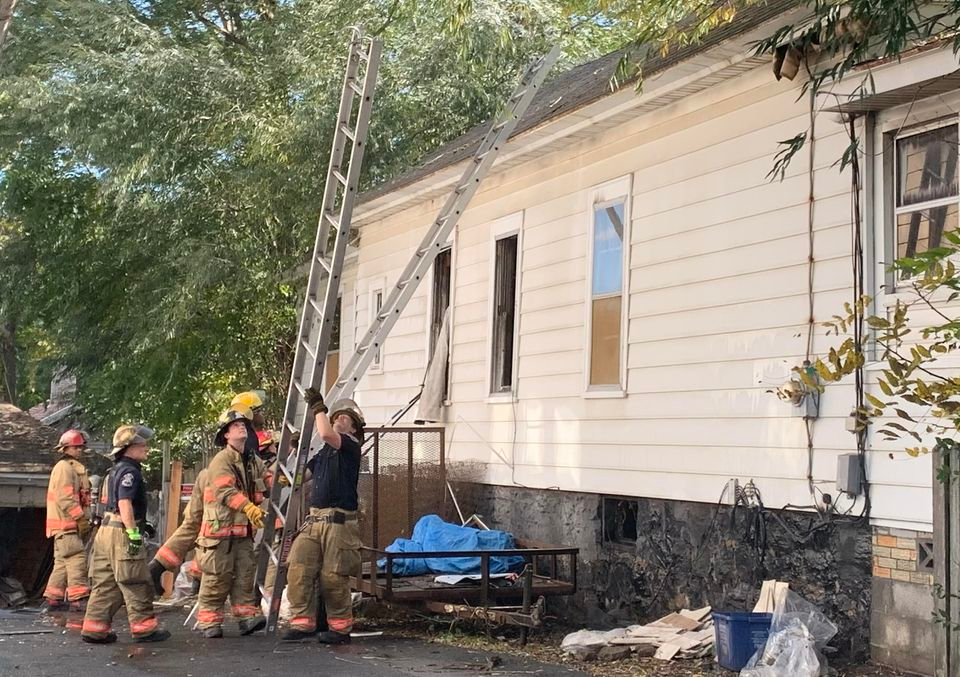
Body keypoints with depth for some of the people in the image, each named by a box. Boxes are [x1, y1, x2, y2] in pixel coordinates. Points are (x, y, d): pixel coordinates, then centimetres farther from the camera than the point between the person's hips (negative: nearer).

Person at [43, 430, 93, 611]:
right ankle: (78, 599, -19)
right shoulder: (64, 467, -8)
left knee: (63, 562, 13)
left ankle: (53, 598, 17)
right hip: (66, 523, -11)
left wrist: (83, 518, 19)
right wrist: (82, 518, -19)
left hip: (70, 524, 11)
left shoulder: (74, 468, 24)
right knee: (77, 558, -15)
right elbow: (65, 498, -19)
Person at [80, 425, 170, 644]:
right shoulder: (129, 470, -12)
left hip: (108, 529, 10)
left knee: (106, 583, 11)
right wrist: (133, 533, -22)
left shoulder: (117, 469, 20)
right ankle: (144, 626, 3)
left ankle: (95, 627, 11)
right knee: (135, 584, -3)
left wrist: (141, 525, 28)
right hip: (122, 531, -10)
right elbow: (124, 503, -21)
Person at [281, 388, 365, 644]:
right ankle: (302, 622, 2)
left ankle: (341, 627, 10)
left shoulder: (351, 447, -1)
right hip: (314, 519, 7)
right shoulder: (324, 452, 24)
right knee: (298, 570, -5)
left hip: (339, 522, -7)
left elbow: (326, 434, -20)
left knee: (333, 578, -4)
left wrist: (318, 407, -9)